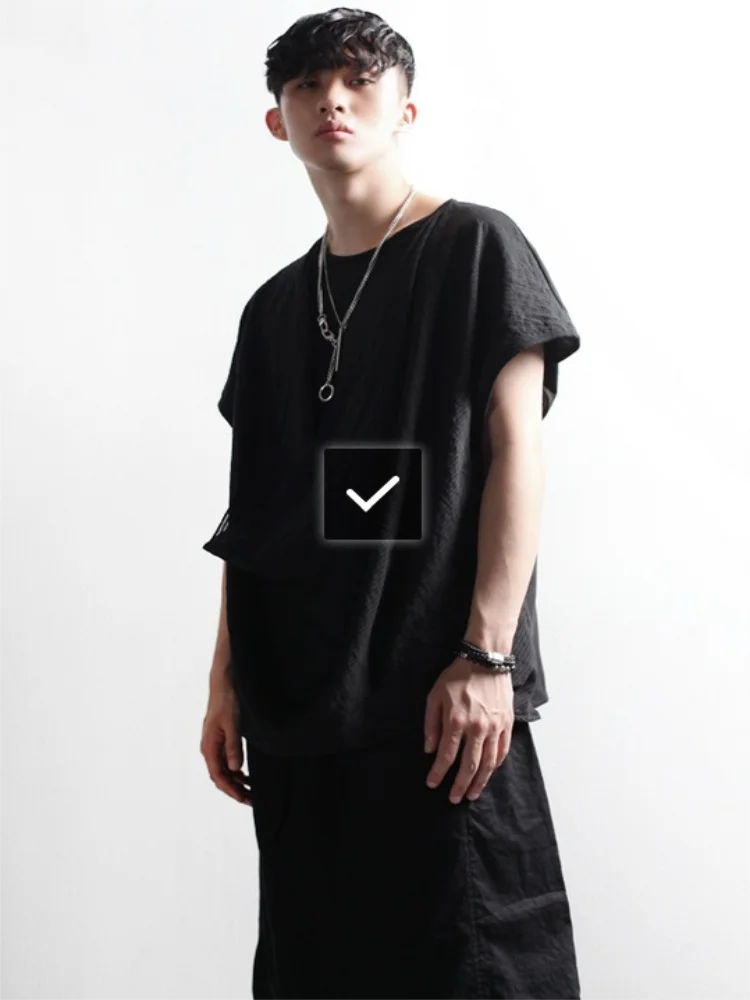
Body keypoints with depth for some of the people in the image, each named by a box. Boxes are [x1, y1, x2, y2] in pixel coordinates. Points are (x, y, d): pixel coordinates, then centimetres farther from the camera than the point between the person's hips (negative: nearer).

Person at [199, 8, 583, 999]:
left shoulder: (475, 247, 1)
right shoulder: (275, 306, 15)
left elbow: (516, 449, -6)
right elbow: (253, 508, 15)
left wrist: (486, 656, -14)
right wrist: (227, 680, 10)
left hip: (441, 698, -5)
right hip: (294, 707, 5)